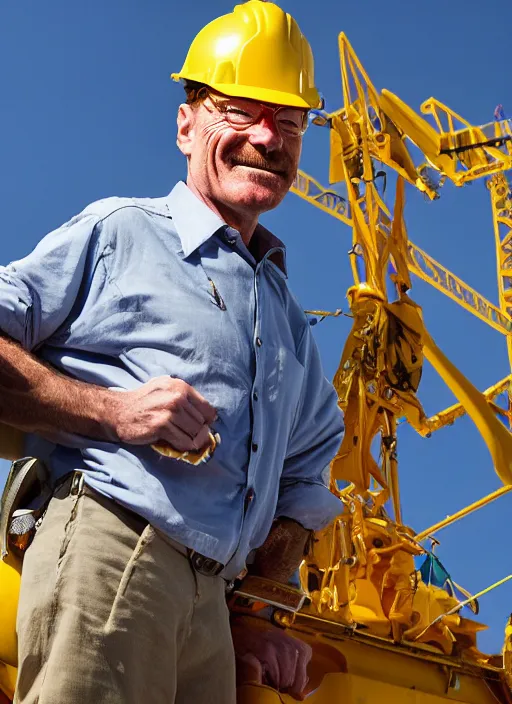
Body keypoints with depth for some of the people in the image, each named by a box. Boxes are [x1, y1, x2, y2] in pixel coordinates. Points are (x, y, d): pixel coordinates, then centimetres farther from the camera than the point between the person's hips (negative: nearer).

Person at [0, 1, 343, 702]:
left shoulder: (288, 316, 26)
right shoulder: (120, 230, 7)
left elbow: (305, 479, 30)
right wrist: (110, 410, -12)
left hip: (213, 603, 6)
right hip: (107, 543, -6)